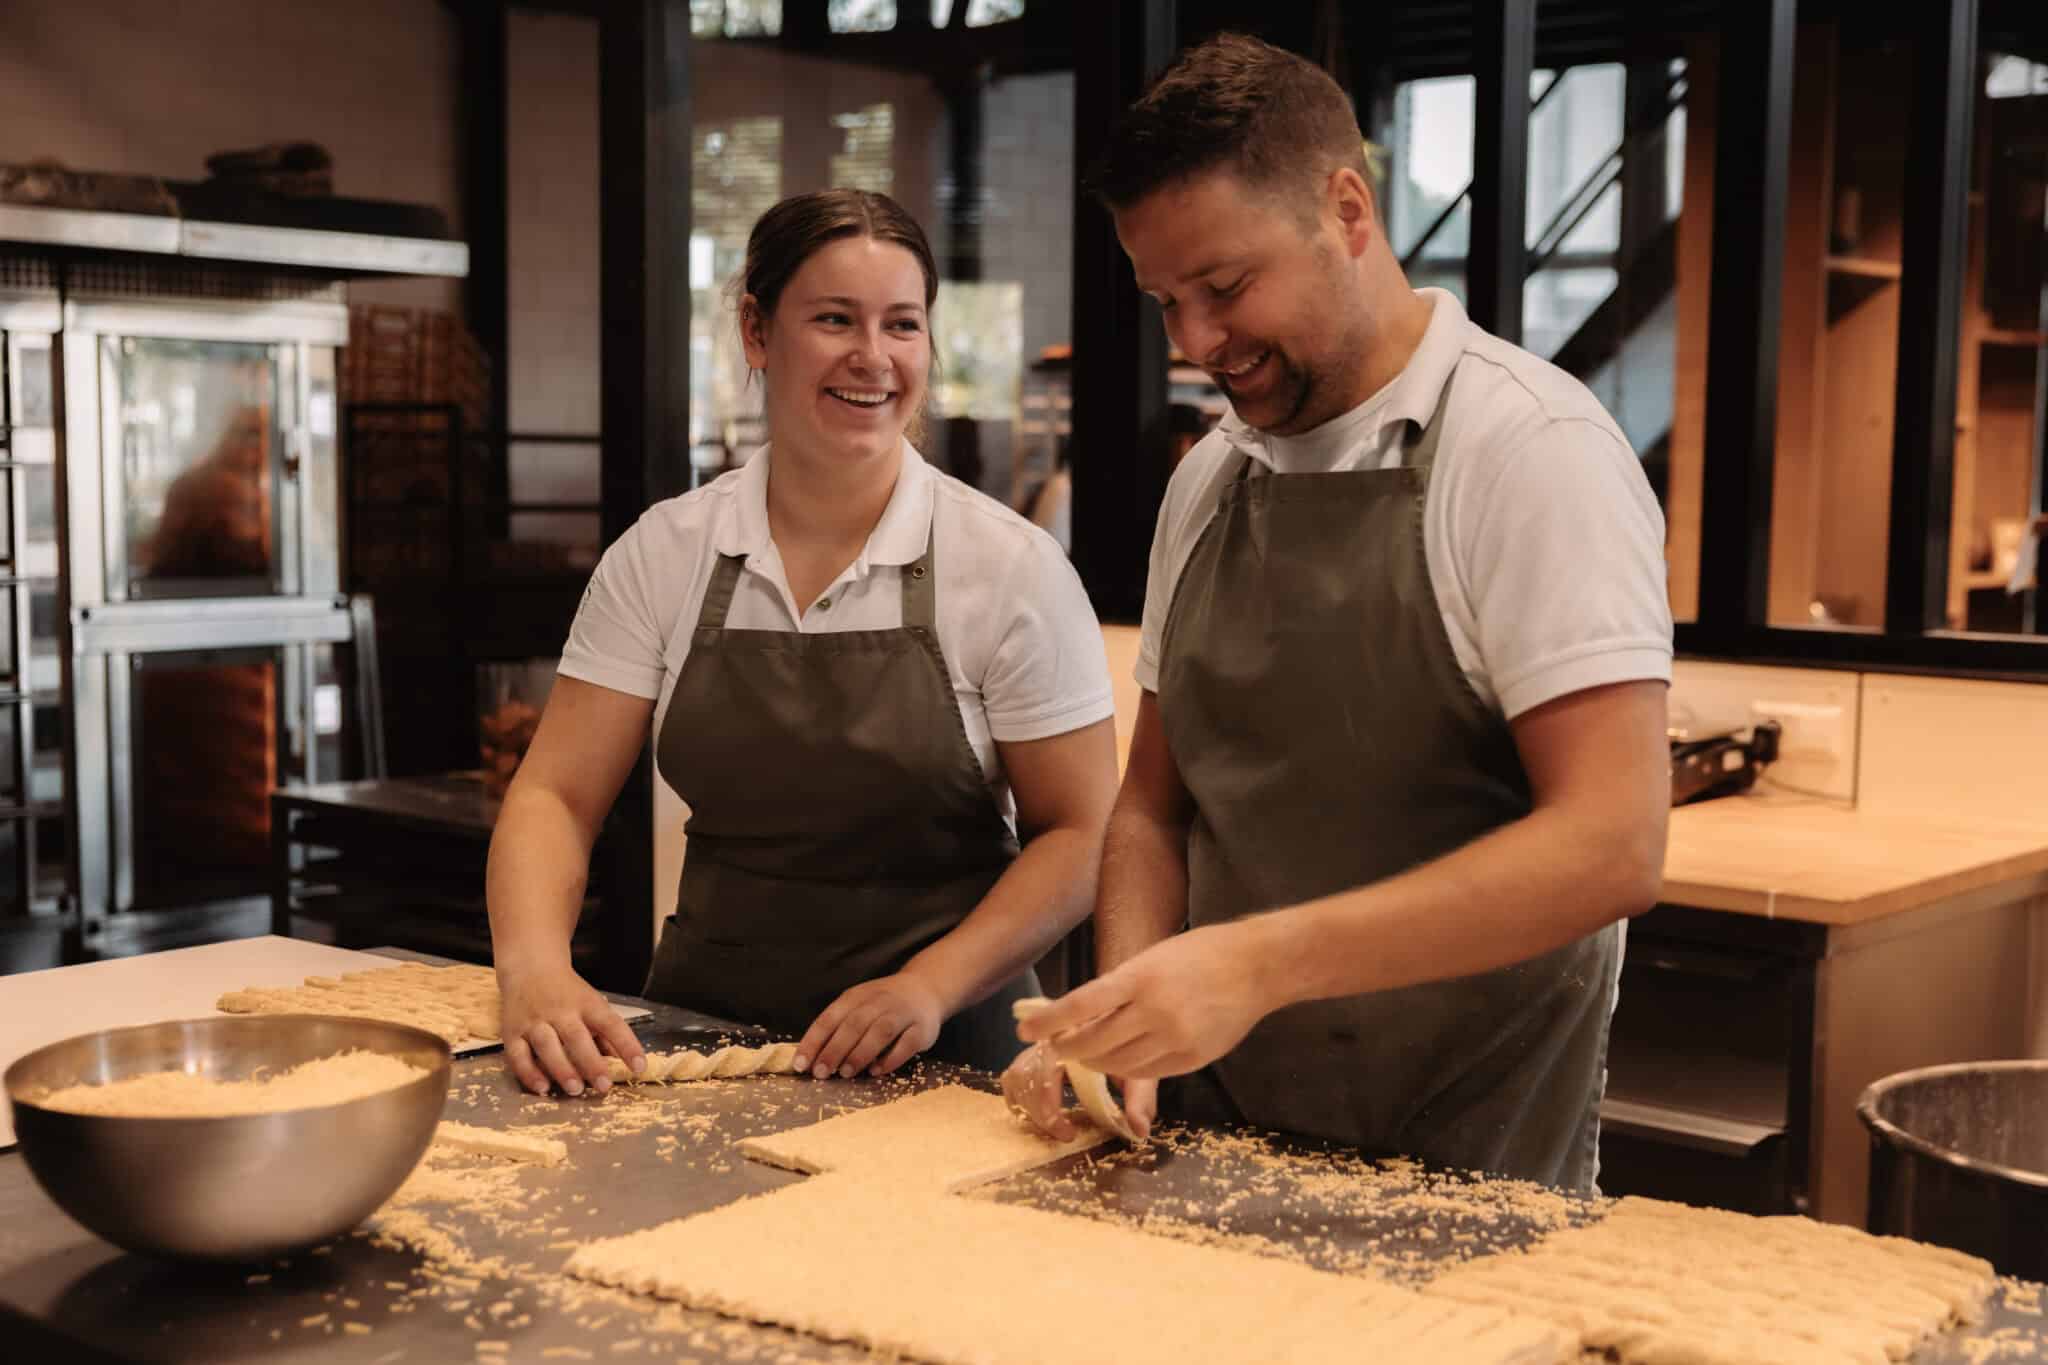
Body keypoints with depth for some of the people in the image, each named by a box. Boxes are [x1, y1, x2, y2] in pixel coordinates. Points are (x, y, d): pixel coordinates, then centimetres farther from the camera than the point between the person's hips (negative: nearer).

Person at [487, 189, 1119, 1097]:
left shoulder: (1011, 567, -4)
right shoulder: (663, 554, 3)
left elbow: (1080, 834, -3)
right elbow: (556, 794, 2)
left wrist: (932, 985, -17)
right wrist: (535, 968, -16)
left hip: (937, 1058, -2)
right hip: (699, 1036, 3)